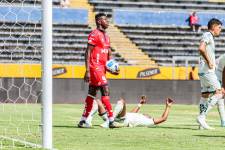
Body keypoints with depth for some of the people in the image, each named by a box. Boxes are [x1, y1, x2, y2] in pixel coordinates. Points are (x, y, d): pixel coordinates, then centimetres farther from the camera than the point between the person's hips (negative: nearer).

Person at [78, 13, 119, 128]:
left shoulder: (106, 36, 18)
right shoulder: (94, 35, -10)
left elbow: (109, 54, 22)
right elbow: (88, 53, -13)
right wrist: (87, 71, -18)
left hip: (102, 68, 9)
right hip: (95, 67, -9)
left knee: (92, 94, 11)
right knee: (105, 91, -14)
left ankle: (83, 120, 15)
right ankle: (111, 120, -16)